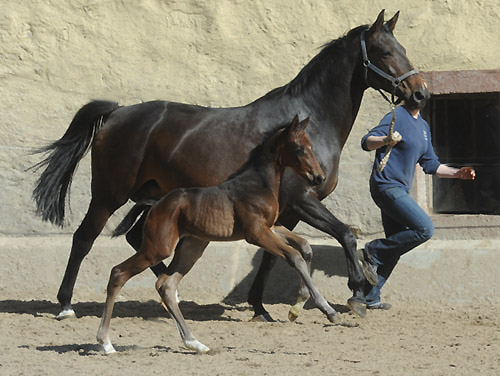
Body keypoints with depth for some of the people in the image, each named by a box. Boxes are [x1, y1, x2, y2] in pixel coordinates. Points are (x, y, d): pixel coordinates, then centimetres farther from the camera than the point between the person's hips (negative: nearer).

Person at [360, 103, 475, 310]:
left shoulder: (423, 126, 19)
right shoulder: (397, 117, -9)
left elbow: (430, 164, 24)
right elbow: (367, 142, -20)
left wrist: (457, 173, 11)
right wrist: (386, 140, -41)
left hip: (400, 191, 10)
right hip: (387, 187, -10)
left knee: (395, 247, 8)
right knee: (424, 229, -19)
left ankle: (369, 297, 11)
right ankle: (372, 252, -10)